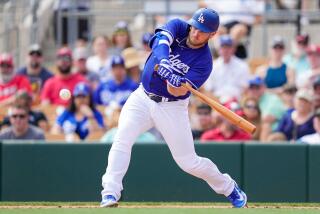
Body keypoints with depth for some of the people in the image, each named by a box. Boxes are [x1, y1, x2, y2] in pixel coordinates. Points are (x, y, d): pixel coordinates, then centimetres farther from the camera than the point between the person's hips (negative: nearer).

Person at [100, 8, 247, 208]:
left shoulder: (204, 62, -16)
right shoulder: (178, 27, -8)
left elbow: (177, 92, -24)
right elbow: (161, 39, -31)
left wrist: (174, 80, -47)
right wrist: (164, 60, -50)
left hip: (172, 107, -3)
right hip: (142, 98, 3)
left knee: (189, 162, 1)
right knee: (122, 140, -21)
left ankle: (230, 188, 26)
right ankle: (110, 194, -22)